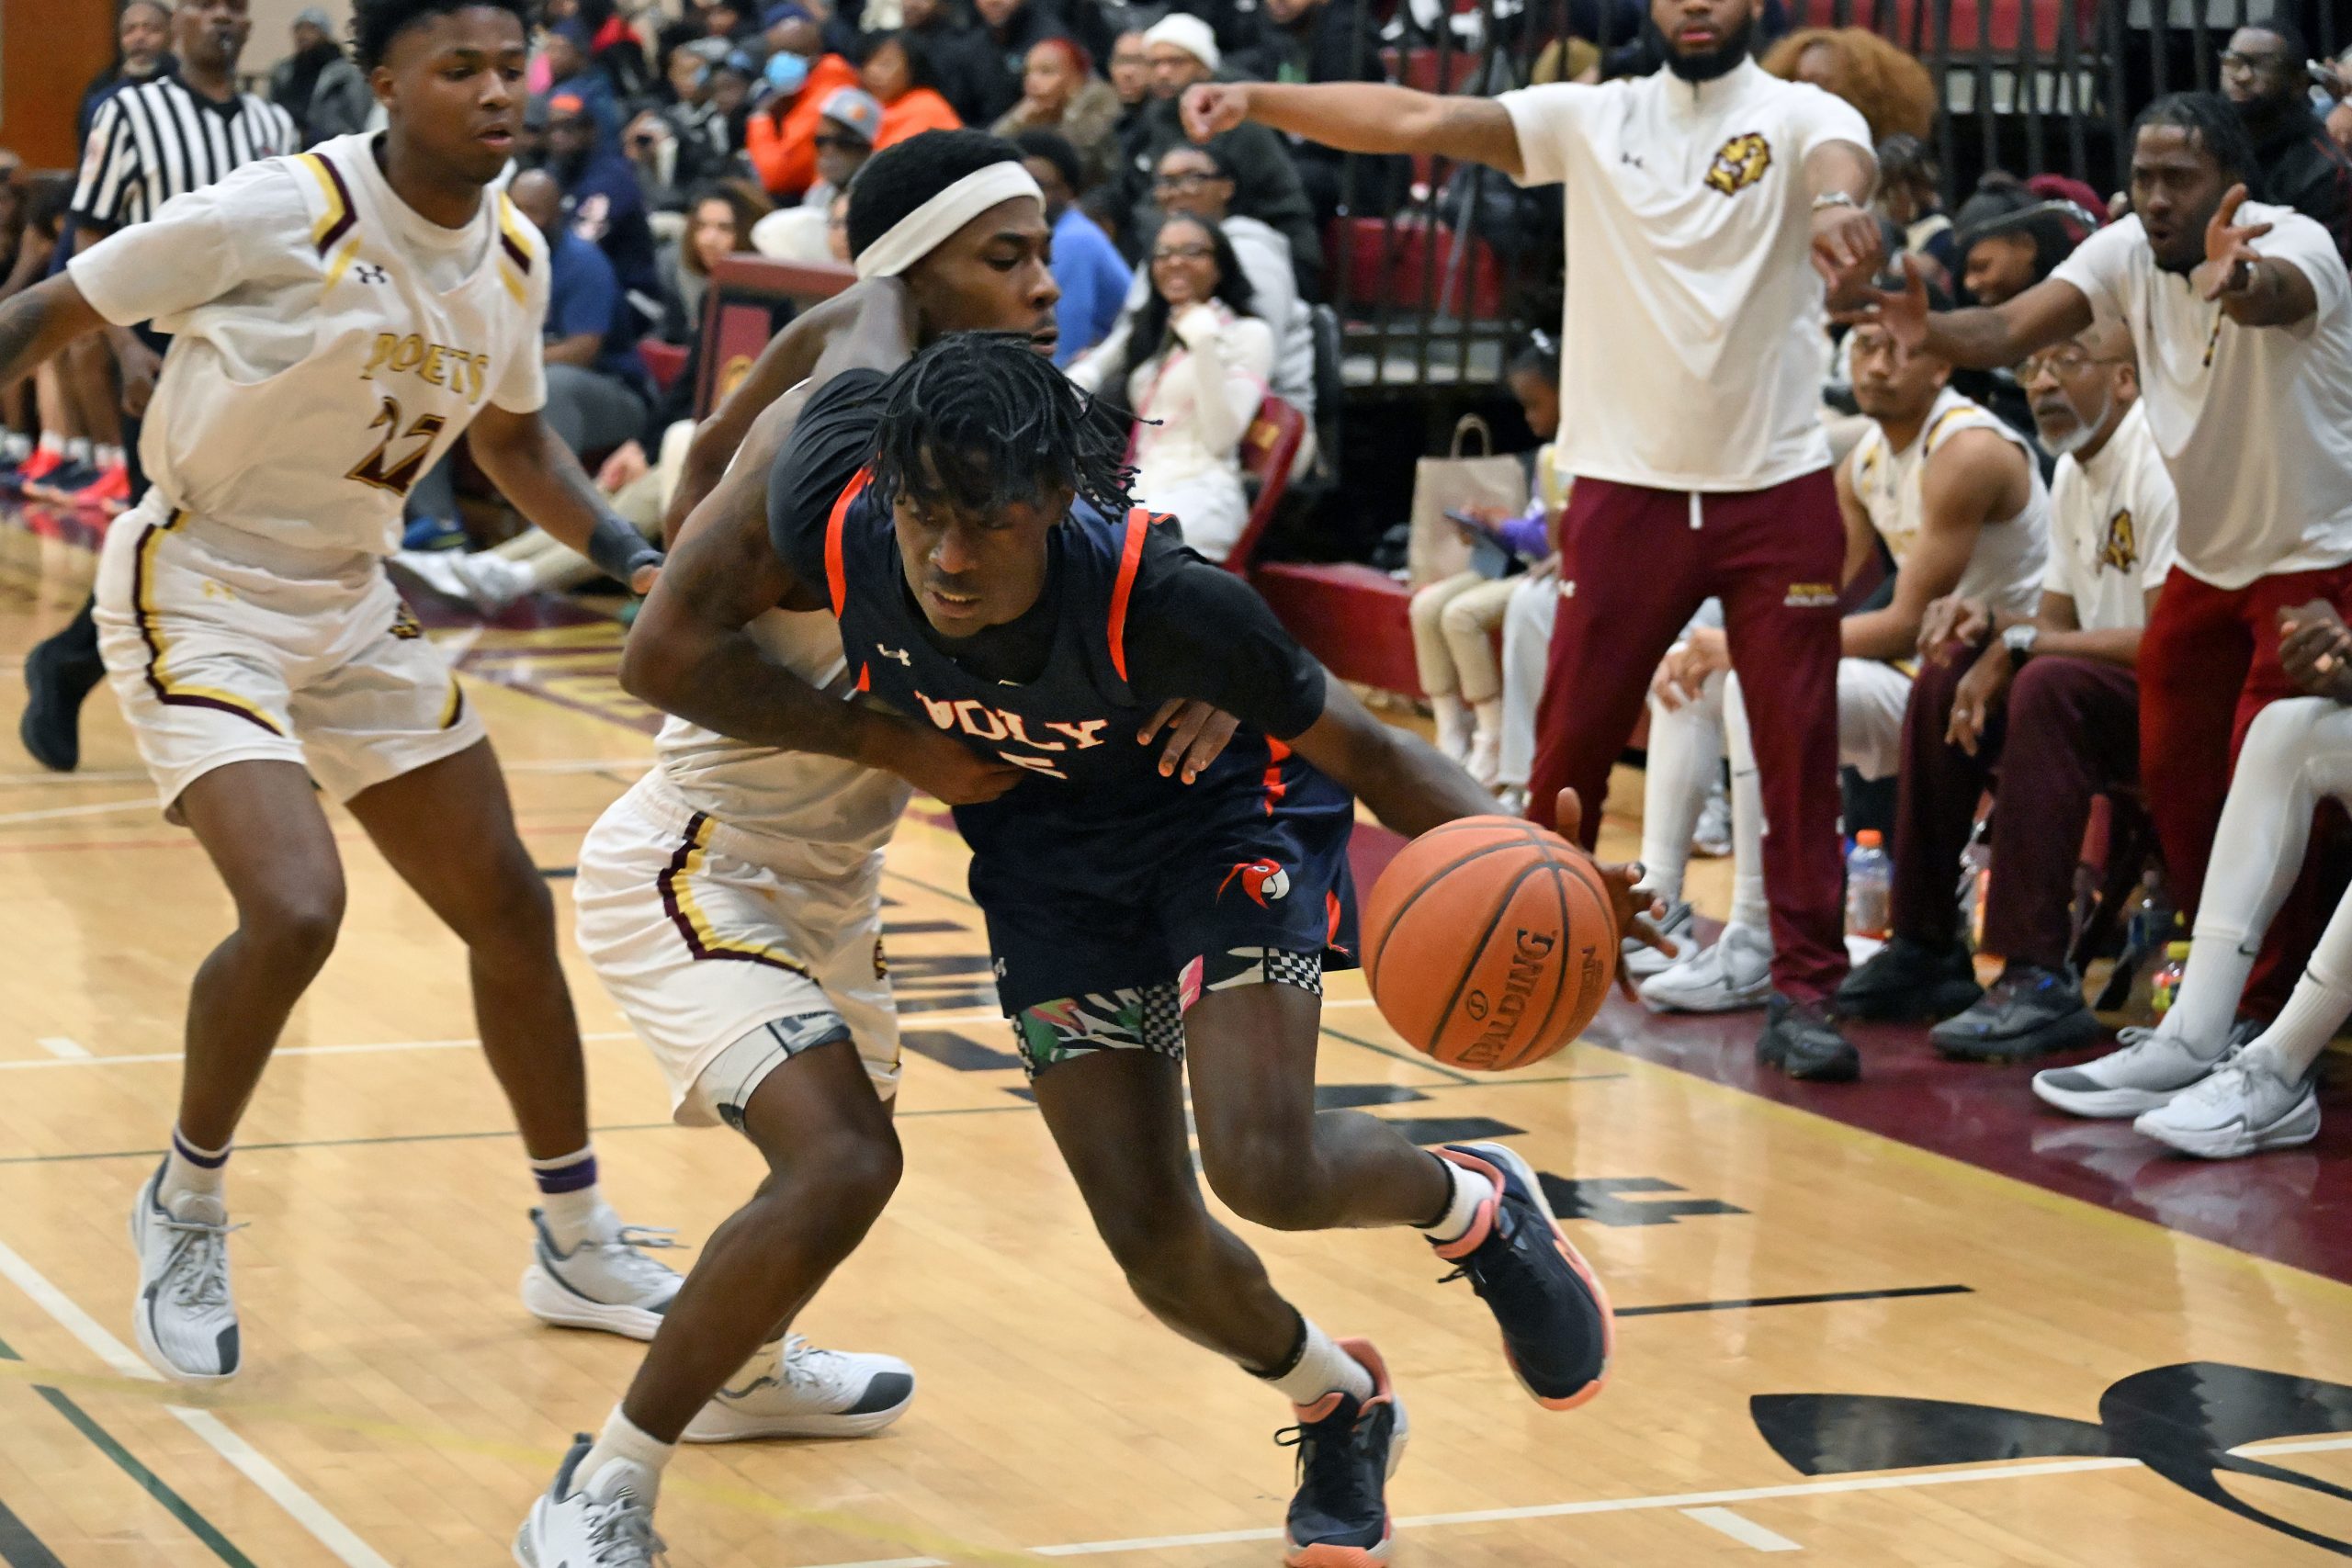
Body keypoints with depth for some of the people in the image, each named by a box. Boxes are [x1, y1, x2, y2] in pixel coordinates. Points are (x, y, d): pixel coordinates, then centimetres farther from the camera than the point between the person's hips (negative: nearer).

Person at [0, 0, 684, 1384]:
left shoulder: (514, 261, -1)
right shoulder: (282, 215, -21)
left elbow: (516, 441, 18)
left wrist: (635, 561, 5)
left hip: (351, 606, 7)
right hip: (197, 597, -7)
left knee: (510, 909, 8)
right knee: (296, 909, -24)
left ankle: (579, 1247, 25)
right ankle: (187, 1206, 3)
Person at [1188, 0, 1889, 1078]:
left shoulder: (1796, 113, -4)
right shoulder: (1592, 118, 3)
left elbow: (1840, 154, -29)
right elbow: (1420, 121, -6)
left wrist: (1839, 200, -54)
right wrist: (1260, 99, -18)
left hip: (1777, 490, -2)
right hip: (1626, 484, 2)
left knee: (1799, 746, -1)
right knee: (1571, 736, 5)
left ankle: (1804, 994, 5)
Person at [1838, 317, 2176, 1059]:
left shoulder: (2163, 465, -18)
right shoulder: (2075, 472, 13)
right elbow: (2060, 623, 17)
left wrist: (2021, 643, -18)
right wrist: (1994, 626, -6)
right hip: (2116, 705, 10)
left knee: (2047, 686, -32)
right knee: (1944, 680, 2)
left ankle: (2039, 978, -32)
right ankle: (1926, 953, 5)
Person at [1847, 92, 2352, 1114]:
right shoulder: (2129, 251, -6)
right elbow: (2017, 328, -20)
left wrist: (2237, 283, -73)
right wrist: (1938, 336, -42)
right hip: (2208, 558, 8)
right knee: (2174, 783, 11)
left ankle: (2216, 1035, -13)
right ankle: (2256, 1002, 26)